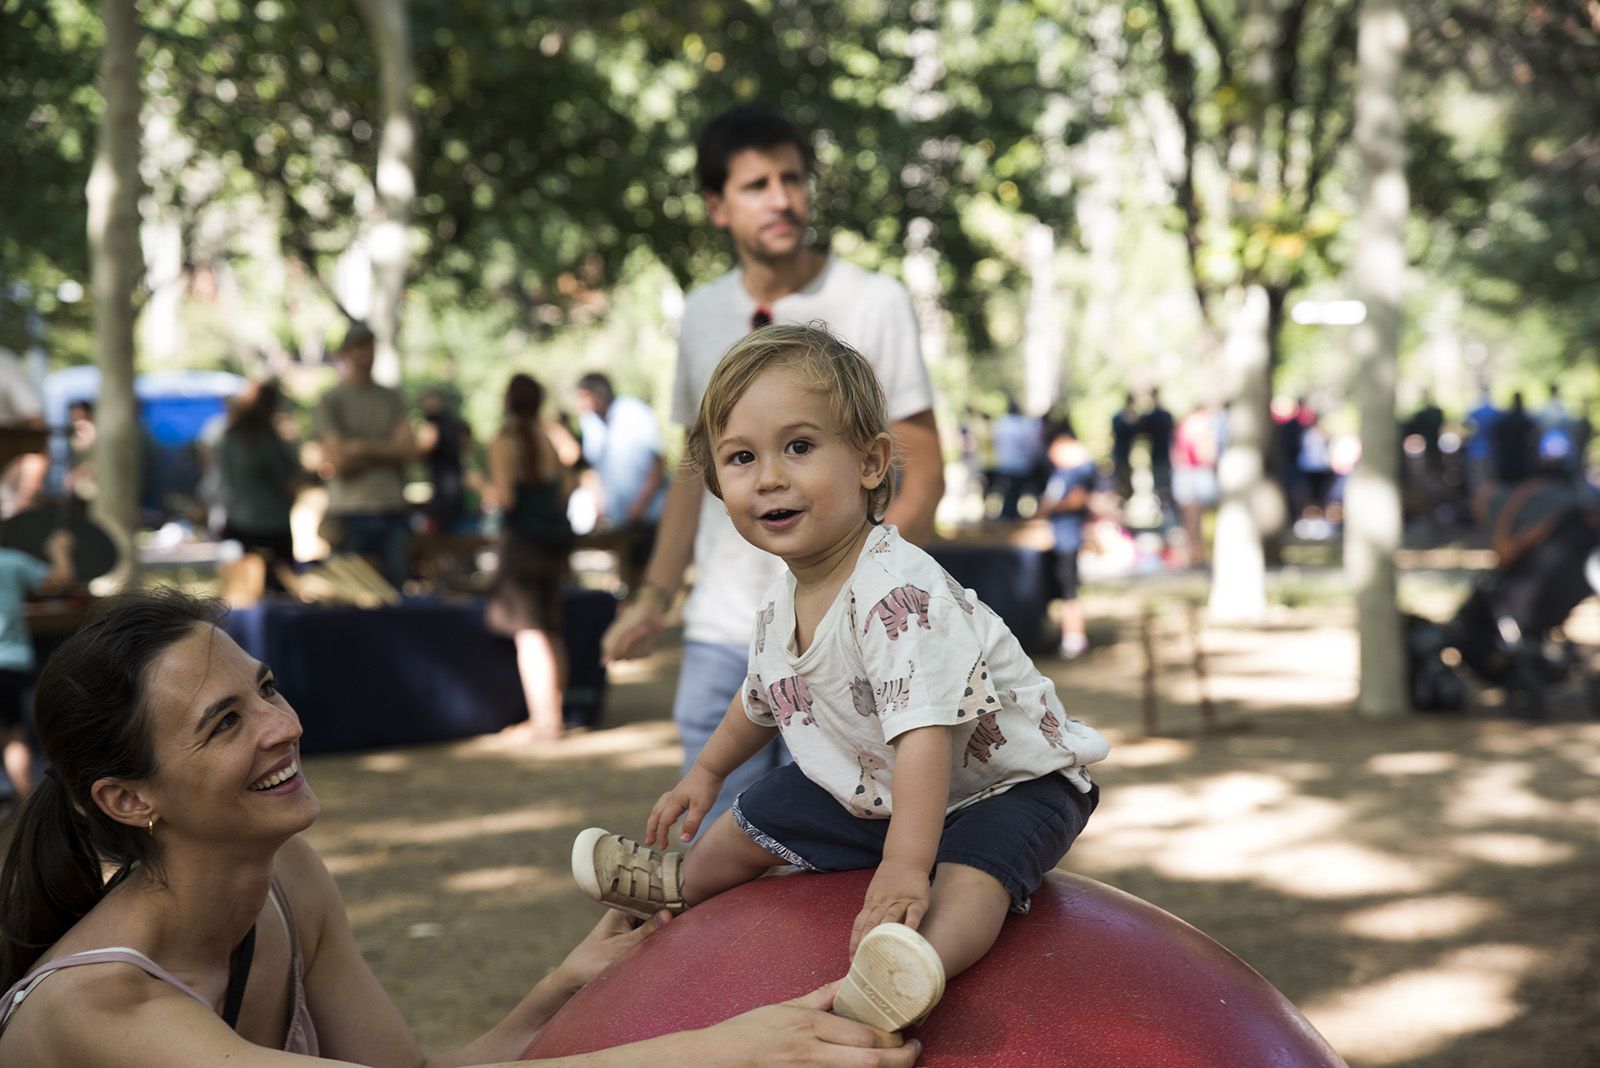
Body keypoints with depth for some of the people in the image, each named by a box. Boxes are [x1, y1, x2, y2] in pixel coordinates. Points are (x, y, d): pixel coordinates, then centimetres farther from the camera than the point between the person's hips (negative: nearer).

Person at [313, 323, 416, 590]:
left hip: (393, 511, 3)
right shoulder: (331, 401, 3)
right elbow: (338, 462, -6)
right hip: (351, 515, -3)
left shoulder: (391, 398, 15)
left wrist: (365, 448, -6)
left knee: (395, 588, -1)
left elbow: (409, 450, 3)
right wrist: (385, 452, 0)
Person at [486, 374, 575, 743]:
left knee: (528, 632, -5)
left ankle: (543, 719, -9)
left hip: (522, 537, -7)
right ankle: (552, 712, 19)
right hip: (555, 537, 7)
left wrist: (483, 485, 3)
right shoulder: (550, 440, 8)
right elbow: (567, 487, 10)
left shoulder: (503, 443, -11)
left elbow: (505, 497, -16)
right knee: (551, 632, 14)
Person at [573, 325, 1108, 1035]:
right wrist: (705, 773, 30)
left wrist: (903, 868, -46)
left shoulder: (897, 592, -34)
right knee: (758, 818, 20)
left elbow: (924, 732, -41)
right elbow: (762, 699, 18)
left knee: (971, 871, -38)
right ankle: (683, 884, 49)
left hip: (999, 784, -9)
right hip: (870, 787, 9)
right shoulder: (782, 604, -4)